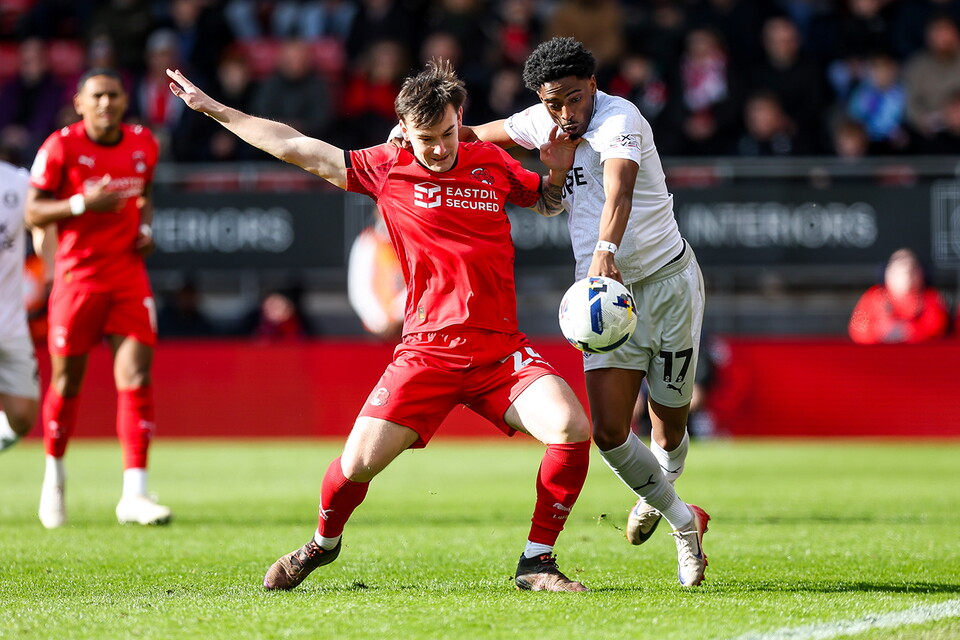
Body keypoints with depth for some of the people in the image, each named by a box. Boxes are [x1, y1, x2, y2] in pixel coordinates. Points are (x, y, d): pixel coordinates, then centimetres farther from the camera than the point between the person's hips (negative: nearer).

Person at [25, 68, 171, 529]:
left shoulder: (144, 145, 6)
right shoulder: (61, 146, -8)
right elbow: (33, 213, -8)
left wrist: (144, 227, 4)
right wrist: (83, 203, -23)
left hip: (129, 275, 3)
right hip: (78, 274, -3)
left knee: (136, 377, -9)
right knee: (67, 380, 6)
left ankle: (134, 495, -11)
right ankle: (54, 473, 31)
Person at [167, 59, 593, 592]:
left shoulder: (492, 164, 10)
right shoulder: (388, 169, 4)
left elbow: (548, 203, 29)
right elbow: (298, 148, 10)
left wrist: (557, 174, 6)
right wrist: (213, 109, 13)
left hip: (501, 352, 1)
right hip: (427, 350, -1)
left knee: (572, 429, -23)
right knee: (358, 463, -12)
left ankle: (536, 562, -7)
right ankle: (322, 544, 23)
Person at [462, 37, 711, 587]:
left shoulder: (619, 120, -19)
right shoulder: (542, 123, 2)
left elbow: (619, 189, -39)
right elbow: (476, 136, 19)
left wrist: (606, 249, -57)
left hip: (669, 280, -5)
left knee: (669, 422, 7)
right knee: (608, 429, -11)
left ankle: (657, 493, 43)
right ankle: (683, 521, 13)